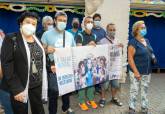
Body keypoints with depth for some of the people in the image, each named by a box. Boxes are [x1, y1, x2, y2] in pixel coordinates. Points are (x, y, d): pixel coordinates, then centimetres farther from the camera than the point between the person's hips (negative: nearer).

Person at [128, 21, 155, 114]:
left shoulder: (147, 41, 10)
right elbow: (130, 58, -17)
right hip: (137, 72, -7)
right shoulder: (133, 42, -13)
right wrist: (136, 72, -19)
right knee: (134, 90, 4)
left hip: (147, 72, 7)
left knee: (145, 90, 16)